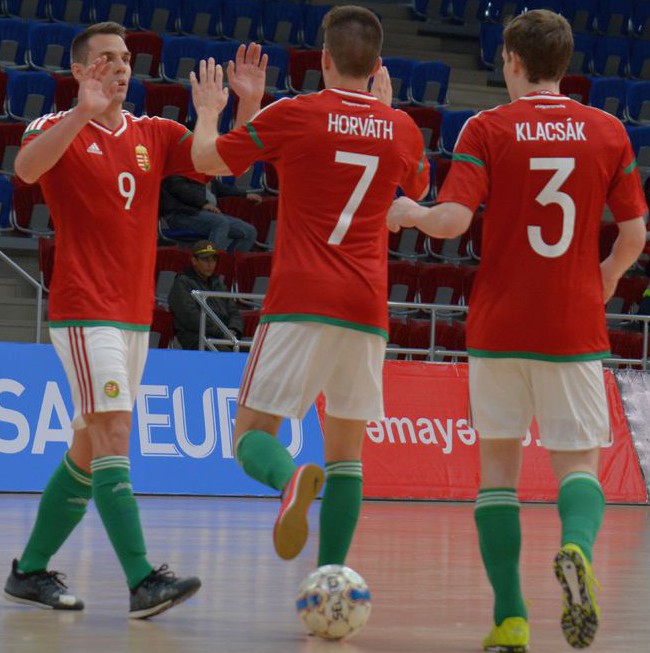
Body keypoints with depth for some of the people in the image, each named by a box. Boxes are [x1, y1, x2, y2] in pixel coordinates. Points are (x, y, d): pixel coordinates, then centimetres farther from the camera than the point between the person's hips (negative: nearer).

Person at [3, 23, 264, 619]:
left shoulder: (154, 135, 12)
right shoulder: (58, 129, -4)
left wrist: (247, 101, -12)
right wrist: (85, 111, -37)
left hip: (135, 315, 7)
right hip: (85, 312, -7)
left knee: (89, 448, 11)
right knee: (113, 437, -17)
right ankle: (142, 581, -23)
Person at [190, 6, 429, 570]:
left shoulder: (293, 115, -3)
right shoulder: (401, 129, 7)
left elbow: (208, 160, 9)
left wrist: (208, 111, 29)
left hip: (299, 303, -3)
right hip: (367, 310, 3)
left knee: (254, 432, 1)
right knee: (347, 450, 11)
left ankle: (293, 478, -32)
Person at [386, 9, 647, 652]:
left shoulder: (486, 129, -4)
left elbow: (453, 220, -13)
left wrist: (409, 213, 8)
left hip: (499, 325, -1)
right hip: (575, 327, 1)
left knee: (498, 460, 9)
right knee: (577, 460, 8)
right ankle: (577, 548, -26)